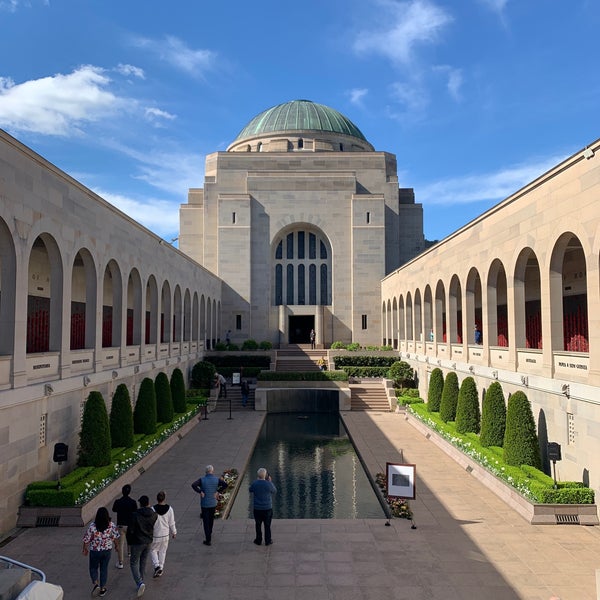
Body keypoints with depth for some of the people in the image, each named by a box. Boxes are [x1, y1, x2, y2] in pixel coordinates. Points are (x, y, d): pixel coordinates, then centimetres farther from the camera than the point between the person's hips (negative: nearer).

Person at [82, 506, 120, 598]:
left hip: (95, 551, -2)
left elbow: (87, 539, -12)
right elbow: (115, 537, -3)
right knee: (104, 569, 17)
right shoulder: (112, 525, -15)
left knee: (93, 568, 21)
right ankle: (102, 589, 25)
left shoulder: (92, 526, -22)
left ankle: (96, 584, 3)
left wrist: (85, 549, 7)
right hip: (107, 550, 2)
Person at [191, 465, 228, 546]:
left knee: (206, 522, 4)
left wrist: (200, 492, -17)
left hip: (204, 504, -3)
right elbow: (225, 484, -18)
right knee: (211, 519, 24)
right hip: (213, 503, 3)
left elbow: (193, 485, -26)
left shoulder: (202, 480, -11)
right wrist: (218, 492, -10)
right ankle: (209, 533, 43)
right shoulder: (217, 479, -6)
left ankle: (208, 540, 4)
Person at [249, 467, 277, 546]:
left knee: (258, 525, 19)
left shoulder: (254, 484, -14)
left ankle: (258, 540, 30)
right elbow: (275, 491, 0)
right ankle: (268, 541, 25)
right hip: (267, 508, -1)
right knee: (267, 525, 15)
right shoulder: (269, 484, -19)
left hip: (257, 508, 1)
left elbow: (251, 491, 8)